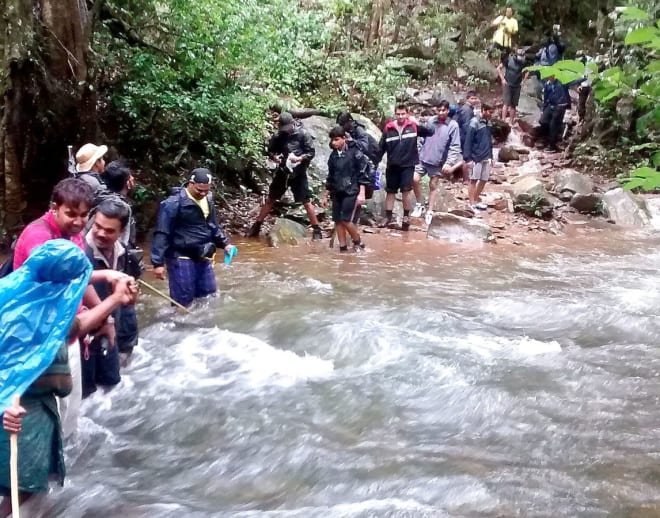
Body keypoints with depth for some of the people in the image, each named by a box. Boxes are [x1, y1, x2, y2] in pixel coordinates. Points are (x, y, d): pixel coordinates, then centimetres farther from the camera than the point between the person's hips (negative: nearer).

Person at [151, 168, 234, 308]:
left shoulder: (208, 200, 7)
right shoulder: (174, 203, -16)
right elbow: (162, 233, -16)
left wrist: (225, 243, 15)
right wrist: (158, 262, -18)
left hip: (203, 258, 7)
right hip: (181, 258, -7)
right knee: (183, 301, -3)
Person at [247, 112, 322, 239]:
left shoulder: (303, 134, -9)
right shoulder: (278, 136, 0)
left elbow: (311, 152, -8)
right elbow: (270, 150, 12)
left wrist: (299, 158, -26)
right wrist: (275, 157, -11)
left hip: (298, 173, -3)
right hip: (282, 172, 4)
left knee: (306, 202, -2)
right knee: (270, 199, 9)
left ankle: (316, 229, 7)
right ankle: (257, 226, 18)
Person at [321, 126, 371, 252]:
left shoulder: (355, 152, -7)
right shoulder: (333, 155, 11)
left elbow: (363, 173, -9)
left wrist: (361, 193, -15)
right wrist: (326, 195, 20)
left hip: (352, 192, -6)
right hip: (337, 193, 6)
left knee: (346, 220, -12)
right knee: (338, 221, 4)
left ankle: (358, 243, 9)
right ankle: (343, 248, 12)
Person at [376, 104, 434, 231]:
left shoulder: (413, 126, -3)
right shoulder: (388, 128, -2)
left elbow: (430, 132, -4)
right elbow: (381, 147, 3)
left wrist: (421, 125, -22)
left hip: (408, 165, -2)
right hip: (392, 165, 2)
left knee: (406, 191, -5)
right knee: (390, 191, 10)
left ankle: (406, 217, 11)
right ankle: (388, 217, 20)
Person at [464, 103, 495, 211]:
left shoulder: (488, 123, 10)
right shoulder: (474, 122, -11)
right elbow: (468, 141, -13)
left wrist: (490, 157, 18)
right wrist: (468, 158, -17)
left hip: (486, 158, 7)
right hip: (476, 157, -7)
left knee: (483, 180, 11)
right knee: (473, 180, 0)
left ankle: (476, 201, 24)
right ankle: (472, 204, 4)